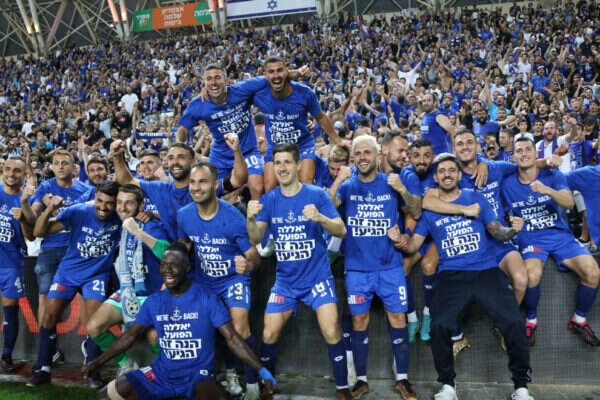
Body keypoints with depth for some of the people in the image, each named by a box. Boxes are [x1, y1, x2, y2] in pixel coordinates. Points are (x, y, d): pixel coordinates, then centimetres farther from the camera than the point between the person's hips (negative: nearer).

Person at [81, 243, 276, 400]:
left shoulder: (207, 299, -9)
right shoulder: (154, 301, 4)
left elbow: (231, 338, -11)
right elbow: (130, 335, 15)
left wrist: (262, 371, -19)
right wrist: (98, 363, 12)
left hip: (198, 373, -5)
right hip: (162, 373, 5)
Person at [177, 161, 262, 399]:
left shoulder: (233, 218, -25)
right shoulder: (184, 215, -11)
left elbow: (254, 256, -19)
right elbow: (182, 248, 9)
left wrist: (247, 265, -41)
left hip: (233, 279, -5)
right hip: (203, 281, 5)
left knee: (239, 330, -19)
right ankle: (230, 371, 36)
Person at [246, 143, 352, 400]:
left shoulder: (317, 195, -8)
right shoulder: (269, 199, 0)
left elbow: (341, 230, -12)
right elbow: (256, 239, -8)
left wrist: (320, 218, -32)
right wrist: (250, 219, -29)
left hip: (317, 276, -3)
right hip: (285, 280, 3)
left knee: (331, 332, -14)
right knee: (269, 335, 2)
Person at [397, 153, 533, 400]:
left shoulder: (476, 199, 12)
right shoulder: (428, 208, 12)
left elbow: (497, 232, 13)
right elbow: (414, 246, 10)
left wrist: (512, 230, -9)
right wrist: (401, 242, -12)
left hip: (486, 270, 1)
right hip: (451, 275, 0)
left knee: (513, 322, -17)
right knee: (439, 326, -22)